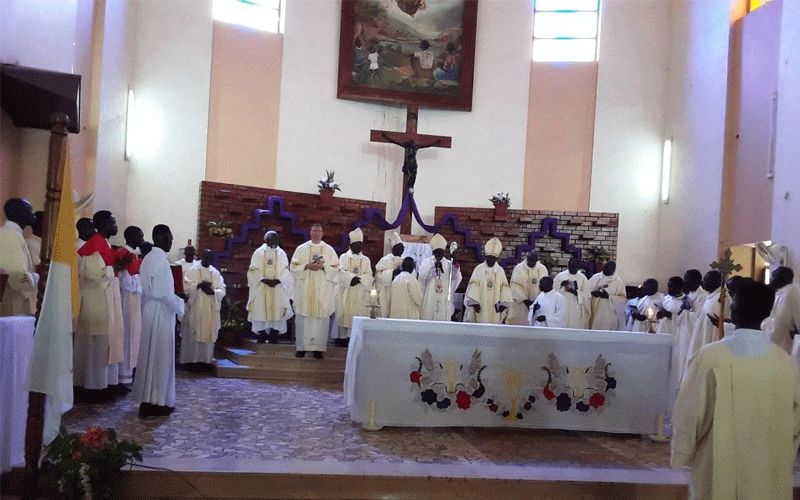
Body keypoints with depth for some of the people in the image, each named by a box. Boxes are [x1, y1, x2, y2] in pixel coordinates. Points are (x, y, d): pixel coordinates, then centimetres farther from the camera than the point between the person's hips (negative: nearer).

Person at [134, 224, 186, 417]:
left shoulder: (148, 258, 11)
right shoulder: (161, 259, -18)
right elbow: (165, 293, -22)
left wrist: (175, 297, 17)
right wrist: (180, 303, -5)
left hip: (149, 310, 9)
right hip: (161, 314, -9)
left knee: (149, 355, 15)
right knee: (161, 357, -1)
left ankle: (147, 399, 23)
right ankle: (157, 402, 6)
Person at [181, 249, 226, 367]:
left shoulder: (215, 272, 10)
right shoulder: (192, 270, 0)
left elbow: (222, 290, 4)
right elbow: (186, 287, -8)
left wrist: (213, 292, -15)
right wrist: (199, 285, -21)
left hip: (211, 309, 3)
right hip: (195, 308, -3)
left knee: (208, 334, 5)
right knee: (193, 334, -1)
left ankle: (206, 359, 12)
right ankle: (191, 359, 6)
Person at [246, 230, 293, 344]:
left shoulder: (281, 253, 10)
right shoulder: (259, 252, 6)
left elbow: (285, 271, 4)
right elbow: (253, 270, -1)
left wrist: (277, 280, -14)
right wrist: (265, 280, -15)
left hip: (278, 289, 1)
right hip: (261, 289, -1)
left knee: (276, 313, -3)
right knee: (261, 312, -3)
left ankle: (273, 338, 2)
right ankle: (261, 338, 3)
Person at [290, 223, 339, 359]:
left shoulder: (329, 250, 8)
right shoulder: (301, 248, 8)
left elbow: (335, 268, 4)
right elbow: (293, 266, 3)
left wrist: (323, 266, -13)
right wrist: (307, 266, -13)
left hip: (323, 290, 0)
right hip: (304, 289, 0)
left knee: (321, 318, -3)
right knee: (303, 317, -1)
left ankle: (318, 348, 2)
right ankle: (302, 347, 6)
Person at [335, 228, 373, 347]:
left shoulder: (366, 260, 12)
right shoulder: (344, 257, 7)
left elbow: (368, 276, 0)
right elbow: (342, 272, -7)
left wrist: (358, 279, -20)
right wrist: (353, 278, -22)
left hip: (360, 293, 2)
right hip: (346, 292, -2)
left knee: (358, 314, -3)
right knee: (344, 313, -3)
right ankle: (342, 337, 1)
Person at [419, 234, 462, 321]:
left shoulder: (449, 264, 11)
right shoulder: (426, 262, 4)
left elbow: (455, 277, -3)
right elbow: (422, 275, -13)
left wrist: (455, 264, -19)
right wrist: (434, 266, -21)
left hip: (444, 300, 2)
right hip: (429, 299, -2)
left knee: (443, 318, 1)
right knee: (427, 318, -2)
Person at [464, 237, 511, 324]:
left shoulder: (500, 271, 5)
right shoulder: (479, 269, -1)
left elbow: (504, 288, 3)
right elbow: (473, 286, -6)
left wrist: (503, 303, -5)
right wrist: (474, 302, -12)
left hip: (495, 307, 2)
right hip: (481, 305, -2)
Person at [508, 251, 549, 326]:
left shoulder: (543, 269, 1)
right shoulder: (518, 268, -4)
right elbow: (515, 286, -7)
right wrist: (525, 300, -15)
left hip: (537, 304, 1)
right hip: (520, 303, -1)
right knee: (517, 323, -1)